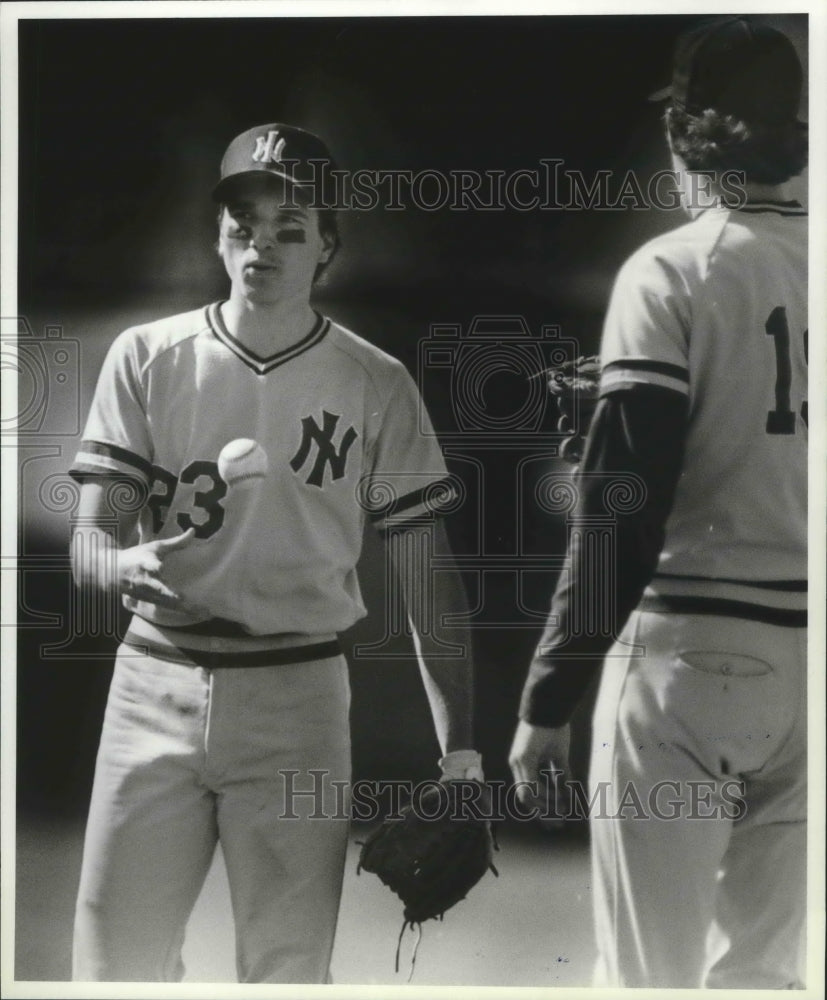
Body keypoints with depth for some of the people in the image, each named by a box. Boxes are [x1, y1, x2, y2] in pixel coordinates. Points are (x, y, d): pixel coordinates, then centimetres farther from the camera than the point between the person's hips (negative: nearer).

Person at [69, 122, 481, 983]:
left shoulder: (375, 386, 2)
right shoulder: (146, 357, 2)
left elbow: (426, 577, 3)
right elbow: (88, 541, 0)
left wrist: (458, 747, -3)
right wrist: (127, 565, -25)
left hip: (296, 696, 0)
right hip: (156, 687, 1)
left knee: (289, 969, 1)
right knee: (113, 965, 0)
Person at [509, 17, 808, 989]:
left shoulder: (671, 270, -6)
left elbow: (621, 505, -12)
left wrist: (549, 696, -8)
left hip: (690, 648, -5)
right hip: (799, 661, 5)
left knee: (650, 974, 0)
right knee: (760, 972, 14)